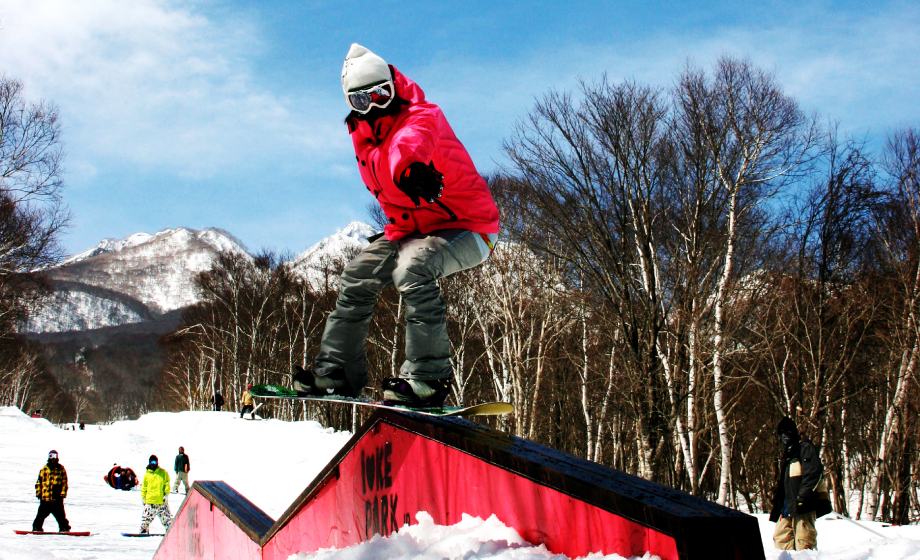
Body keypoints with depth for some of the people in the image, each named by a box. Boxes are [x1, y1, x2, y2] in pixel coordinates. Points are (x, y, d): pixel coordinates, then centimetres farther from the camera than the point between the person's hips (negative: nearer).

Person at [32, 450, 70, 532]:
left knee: (60, 514, -2)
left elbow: (64, 482, 7)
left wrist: (63, 494, -2)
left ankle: (64, 527, 5)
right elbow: (39, 482, 11)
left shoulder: (61, 469, 7)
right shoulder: (44, 469, 9)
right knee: (41, 514, 2)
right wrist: (38, 493, 4)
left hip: (57, 498, -1)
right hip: (45, 497, 1)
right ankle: (37, 527, 11)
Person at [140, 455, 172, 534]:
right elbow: (144, 487, 15)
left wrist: (166, 494, -3)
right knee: (147, 516, -2)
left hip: (161, 500, -1)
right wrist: (143, 497, 9)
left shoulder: (163, 473, 6)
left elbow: (167, 484, 6)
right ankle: (143, 530, 6)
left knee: (166, 516, 3)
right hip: (150, 500, 1)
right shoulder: (147, 475, 10)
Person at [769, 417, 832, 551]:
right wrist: (777, 506, 20)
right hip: (787, 507, 9)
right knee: (780, 537, 6)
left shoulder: (805, 447, 0)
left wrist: (803, 497, -22)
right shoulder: (787, 454, 27)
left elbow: (814, 473, -14)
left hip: (803, 505, -9)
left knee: (804, 542, -12)